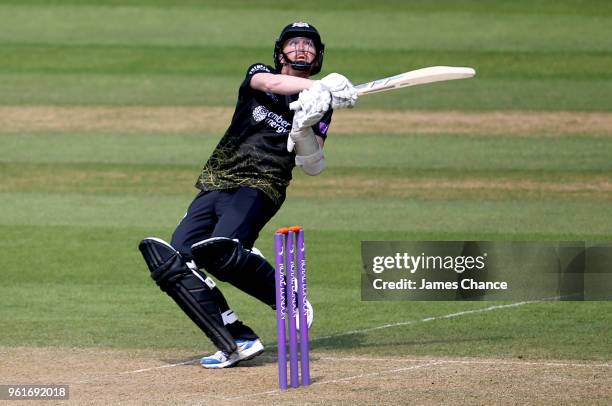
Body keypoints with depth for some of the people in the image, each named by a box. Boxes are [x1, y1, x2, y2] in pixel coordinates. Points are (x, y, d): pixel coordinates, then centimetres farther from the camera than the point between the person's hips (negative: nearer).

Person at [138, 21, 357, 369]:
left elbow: (313, 167, 0)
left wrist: (305, 129, -19)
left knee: (222, 249, -33)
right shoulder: (259, 74, 13)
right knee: (172, 261, -15)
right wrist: (320, 87, -26)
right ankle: (237, 342, -17)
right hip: (214, 187, 4)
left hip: (259, 188, -4)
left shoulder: (319, 107, 10)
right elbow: (269, 83, -13)